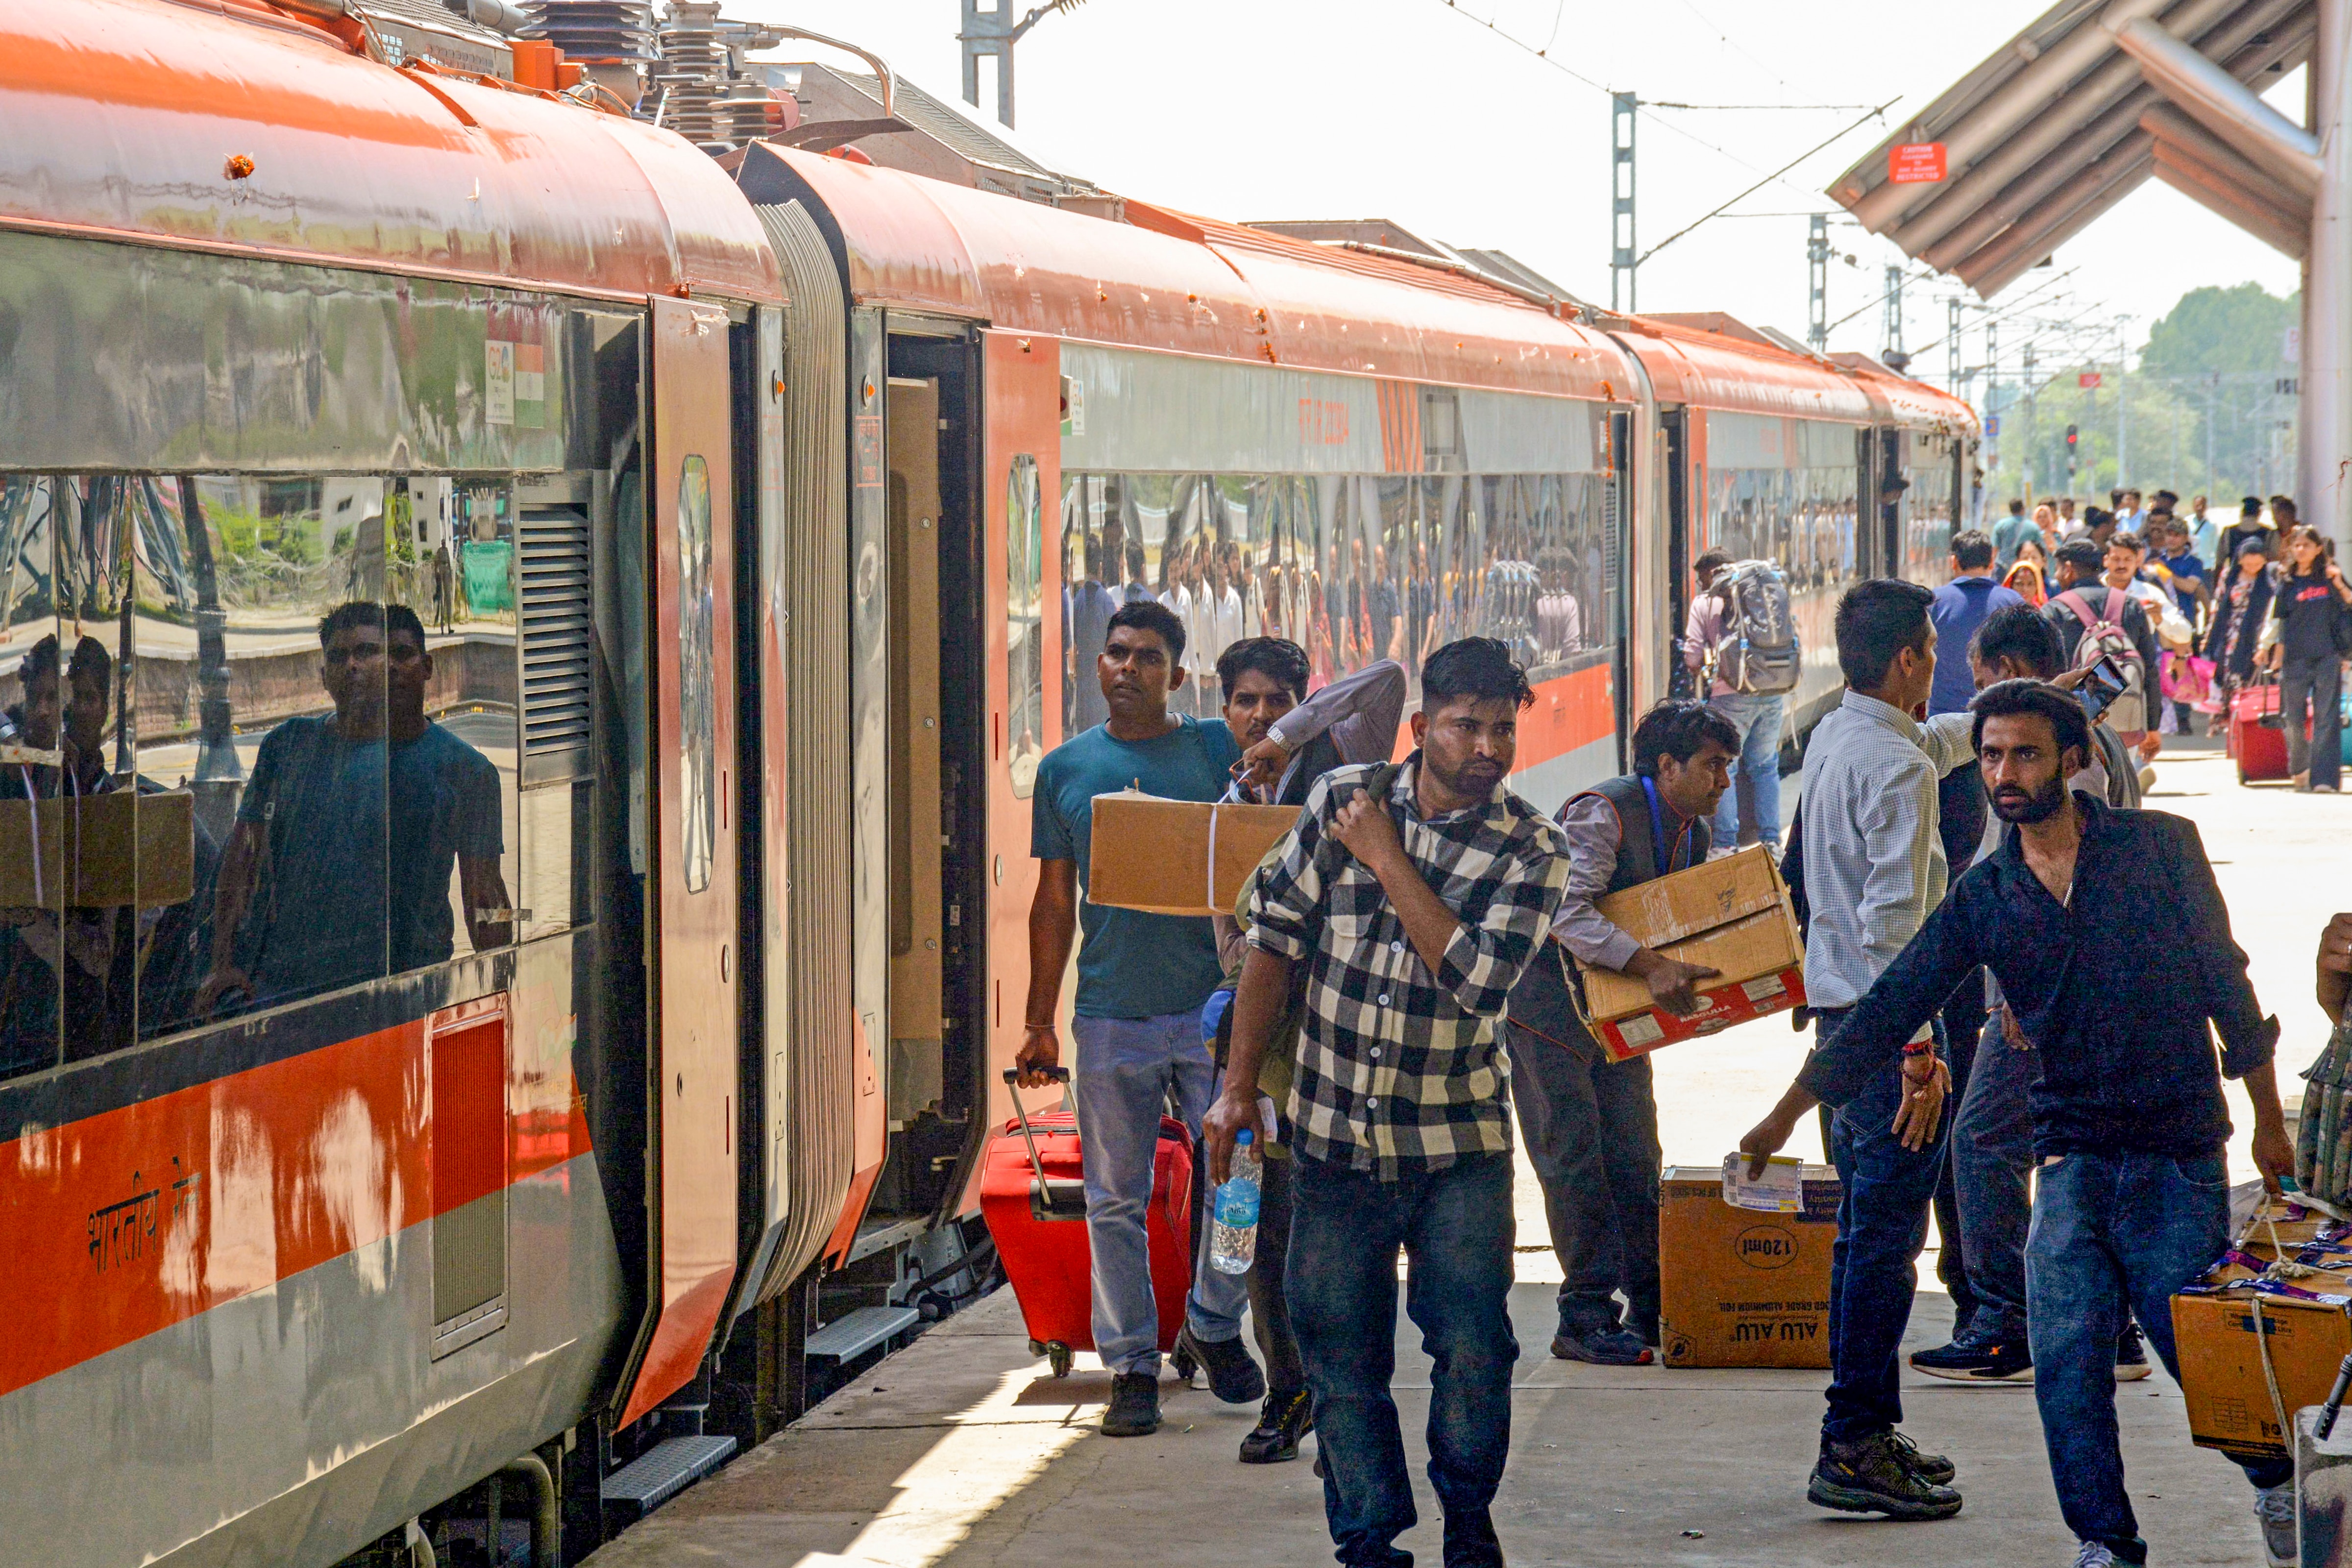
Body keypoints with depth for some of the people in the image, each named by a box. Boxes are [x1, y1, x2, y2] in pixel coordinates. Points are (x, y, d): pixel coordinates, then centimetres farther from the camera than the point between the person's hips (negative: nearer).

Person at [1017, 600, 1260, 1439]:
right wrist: (1039, 1023, 10)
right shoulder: (1065, 769, 10)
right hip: (1110, 1016, 1)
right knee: (1117, 1201, 3)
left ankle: (1213, 1325, 22)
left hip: (1211, 1007, -1)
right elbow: (1054, 903, 13)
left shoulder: (1220, 749, 5)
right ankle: (1131, 1366, 12)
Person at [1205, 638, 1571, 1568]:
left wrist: (1386, 858, -17)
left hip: (1458, 1148, -1)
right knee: (1341, 1356, 4)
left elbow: (1477, 976, -20)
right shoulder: (1340, 802, 0)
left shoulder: (1529, 850, -6)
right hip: (1333, 1139, 1)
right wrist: (1238, 1085, 3)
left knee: (1473, 1350, -3)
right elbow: (1275, 941, 5)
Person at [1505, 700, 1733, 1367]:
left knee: (1635, 1158, 6)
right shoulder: (1603, 814, -20)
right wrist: (1649, 966, -38)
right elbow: (1564, 911, -32)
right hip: (1551, 1006, -8)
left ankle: (1649, 1306, 10)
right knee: (1575, 1158, -8)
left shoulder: (1692, 833, 7)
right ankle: (1586, 1317, -5)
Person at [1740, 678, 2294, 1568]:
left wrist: (2268, 1120, 4)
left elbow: (2224, 983, 3)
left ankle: (2277, 1479, 28)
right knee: (2067, 1360, -9)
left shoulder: (2161, 848, -1)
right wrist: (1783, 1118, 2)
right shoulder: (1984, 897, 6)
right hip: (2072, 1153, 3)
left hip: (2179, 1157, -3)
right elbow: (1887, 1011, 6)